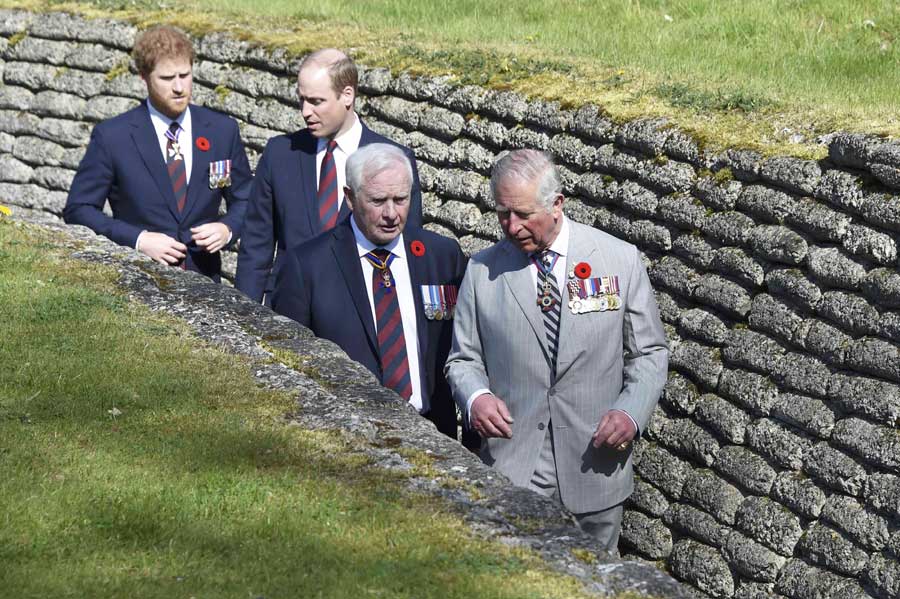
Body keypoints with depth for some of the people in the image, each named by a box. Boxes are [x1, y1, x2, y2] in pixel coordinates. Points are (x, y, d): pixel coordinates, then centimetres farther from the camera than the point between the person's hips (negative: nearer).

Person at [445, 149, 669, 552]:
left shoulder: (620, 259, 0)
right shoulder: (482, 270, 2)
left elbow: (649, 352, 6)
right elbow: (464, 358, 9)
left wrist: (631, 412, -12)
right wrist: (475, 397, -13)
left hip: (594, 468, 0)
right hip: (511, 470, 0)